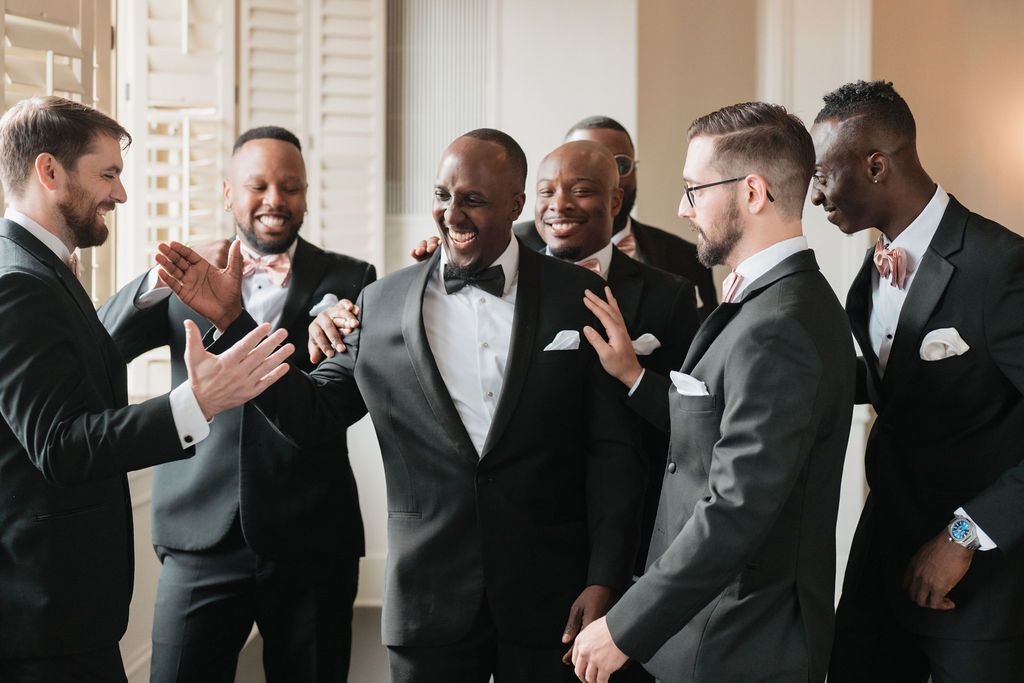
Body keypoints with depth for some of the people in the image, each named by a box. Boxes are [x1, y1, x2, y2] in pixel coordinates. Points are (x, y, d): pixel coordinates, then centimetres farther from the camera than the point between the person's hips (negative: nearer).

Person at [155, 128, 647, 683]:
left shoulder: (580, 298, -1)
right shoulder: (382, 305, 4)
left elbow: (614, 449, -2)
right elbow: (311, 413, 5)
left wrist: (605, 579, -8)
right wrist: (231, 319, -4)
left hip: (552, 597, -1)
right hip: (430, 598, 1)